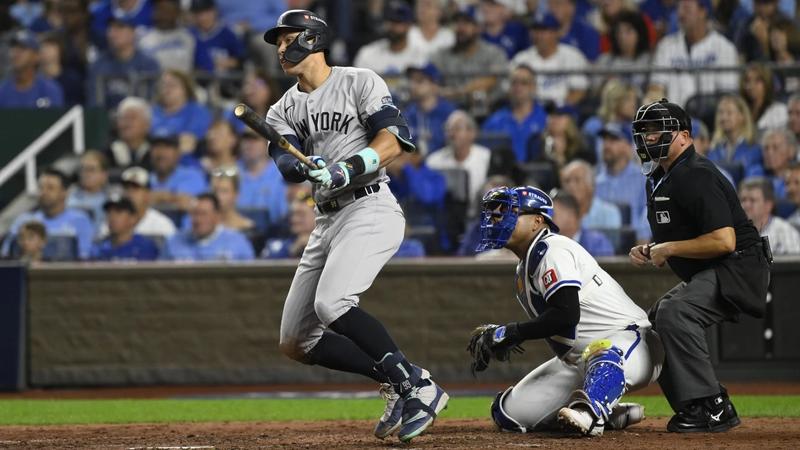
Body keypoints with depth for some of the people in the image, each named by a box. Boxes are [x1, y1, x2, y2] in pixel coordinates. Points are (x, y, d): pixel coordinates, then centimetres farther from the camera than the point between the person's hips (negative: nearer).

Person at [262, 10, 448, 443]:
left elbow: (391, 142, -12)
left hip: (370, 208, -8)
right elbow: (287, 164, -1)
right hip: (327, 221, 8)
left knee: (332, 304, -30)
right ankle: (397, 381, 10)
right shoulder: (284, 110, 16)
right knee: (295, 341, 4)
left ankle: (418, 387, -22)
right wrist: (307, 167, -24)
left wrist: (347, 169, -27)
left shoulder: (360, 83, 0)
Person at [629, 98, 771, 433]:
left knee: (674, 313, -30)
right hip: (703, 276, 11)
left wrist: (669, 249, -19)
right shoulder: (658, 179, 13)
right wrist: (649, 251, 5)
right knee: (653, 323, 12)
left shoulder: (696, 177, -19)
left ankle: (711, 408, -27)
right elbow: (673, 237, 27)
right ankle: (694, 409, 13)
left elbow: (724, 241, -28)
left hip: (738, 268, -11)